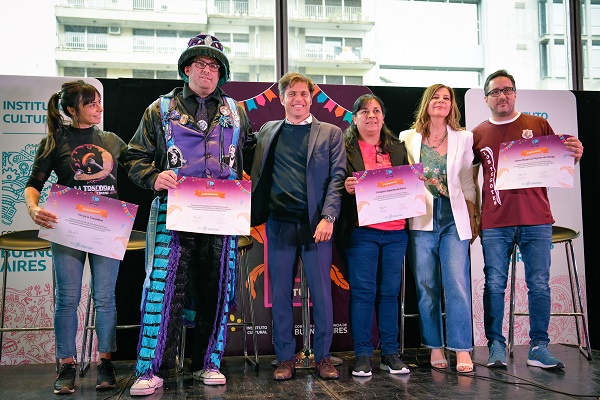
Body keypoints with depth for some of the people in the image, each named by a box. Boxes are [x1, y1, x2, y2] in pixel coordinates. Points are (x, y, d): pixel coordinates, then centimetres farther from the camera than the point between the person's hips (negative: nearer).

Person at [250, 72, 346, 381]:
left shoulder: (330, 133, 6)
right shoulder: (267, 132, 14)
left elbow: (337, 177, -1)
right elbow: (257, 176, 16)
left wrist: (328, 217, -11)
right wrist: (251, 217, 4)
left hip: (316, 224, -2)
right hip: (279, 224, 2)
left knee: (321, 293, 2)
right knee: (280, 294, 5)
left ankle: (323, 357, 15)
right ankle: (285, 358, 16)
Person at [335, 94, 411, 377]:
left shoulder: (398, 149, 17)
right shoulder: (344, 149, 4)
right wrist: (346, 188, -19)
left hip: (395, 231, 4)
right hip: (361, 231, -4)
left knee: (390, 292, 7)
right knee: (363, 292, -2)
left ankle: (390, 353, 16)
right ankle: (363, 356, 8)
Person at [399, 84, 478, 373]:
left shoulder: (463, 138, 10)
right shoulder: (408, 138, 8)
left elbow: (467, 182, 12)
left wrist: (472, 219, 9)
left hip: (454, 219, 0)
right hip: (421, 219, 0)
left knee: (457, 284, -8)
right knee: (426, 286, 3)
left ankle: (462, 350, -1)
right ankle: (435, 348, 14)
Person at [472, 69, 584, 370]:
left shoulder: (538, 125, 10)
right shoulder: (478, 134, 9)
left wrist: (575, 155, -10)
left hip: (536, 221, 0)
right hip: (495, 223, 0)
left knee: (539, 285, 2)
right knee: (494, 285, 1)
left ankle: (539, 347, 12)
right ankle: (496, 346, 11)